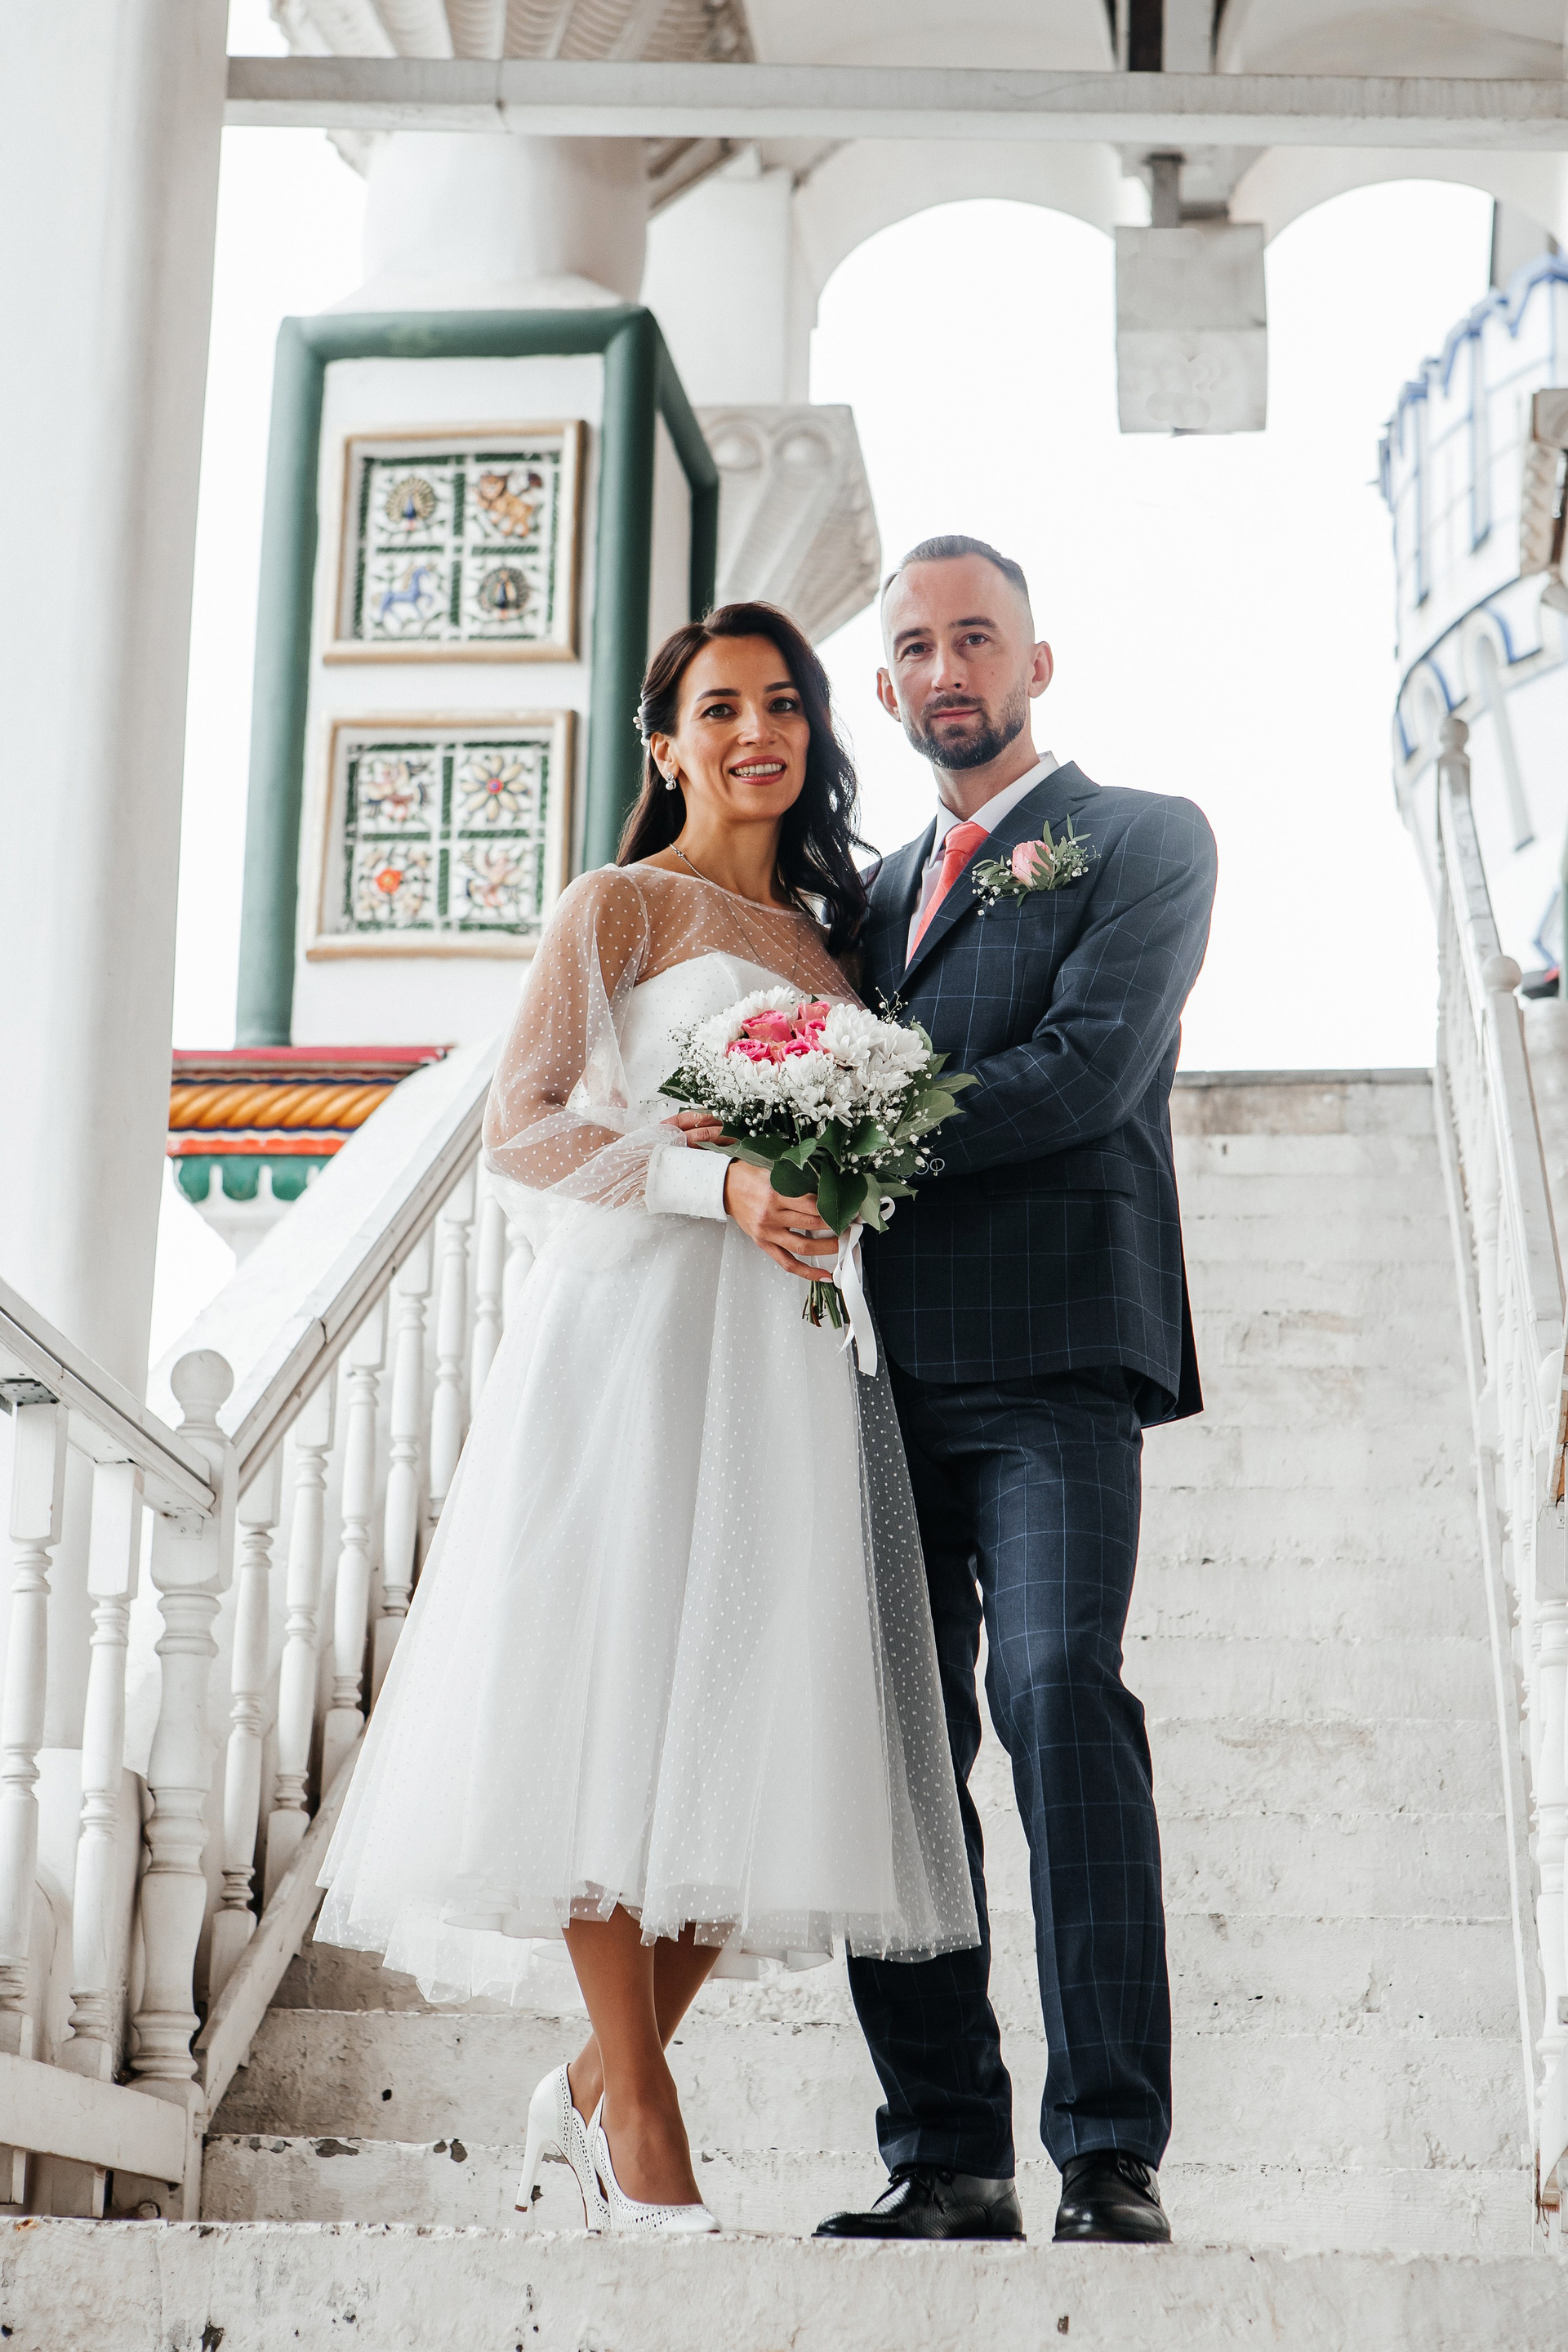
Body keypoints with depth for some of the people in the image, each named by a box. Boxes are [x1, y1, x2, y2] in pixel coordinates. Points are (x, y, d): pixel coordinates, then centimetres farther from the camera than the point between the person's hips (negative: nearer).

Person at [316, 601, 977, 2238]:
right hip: (637, 1322, -6)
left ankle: (597, 2082, 14)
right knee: (619, 1699, -9)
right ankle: (640, 2134, -4)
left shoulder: (831, 935, 23)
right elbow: (521, 1131, -4)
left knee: (756, 1725, 0)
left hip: (790, 1350, 6)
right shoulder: (622, 906, 5)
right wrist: (716, 1181, -17)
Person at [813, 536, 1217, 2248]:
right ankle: (945, 2156, 6)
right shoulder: (878, 888, 26)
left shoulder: (1144, 840, 8)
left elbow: (1089, 1070, -8)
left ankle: (1111, 2154, -18)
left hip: (1047, 1360, -6)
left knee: (1059, 1693, -20)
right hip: (885, 1369, 6)